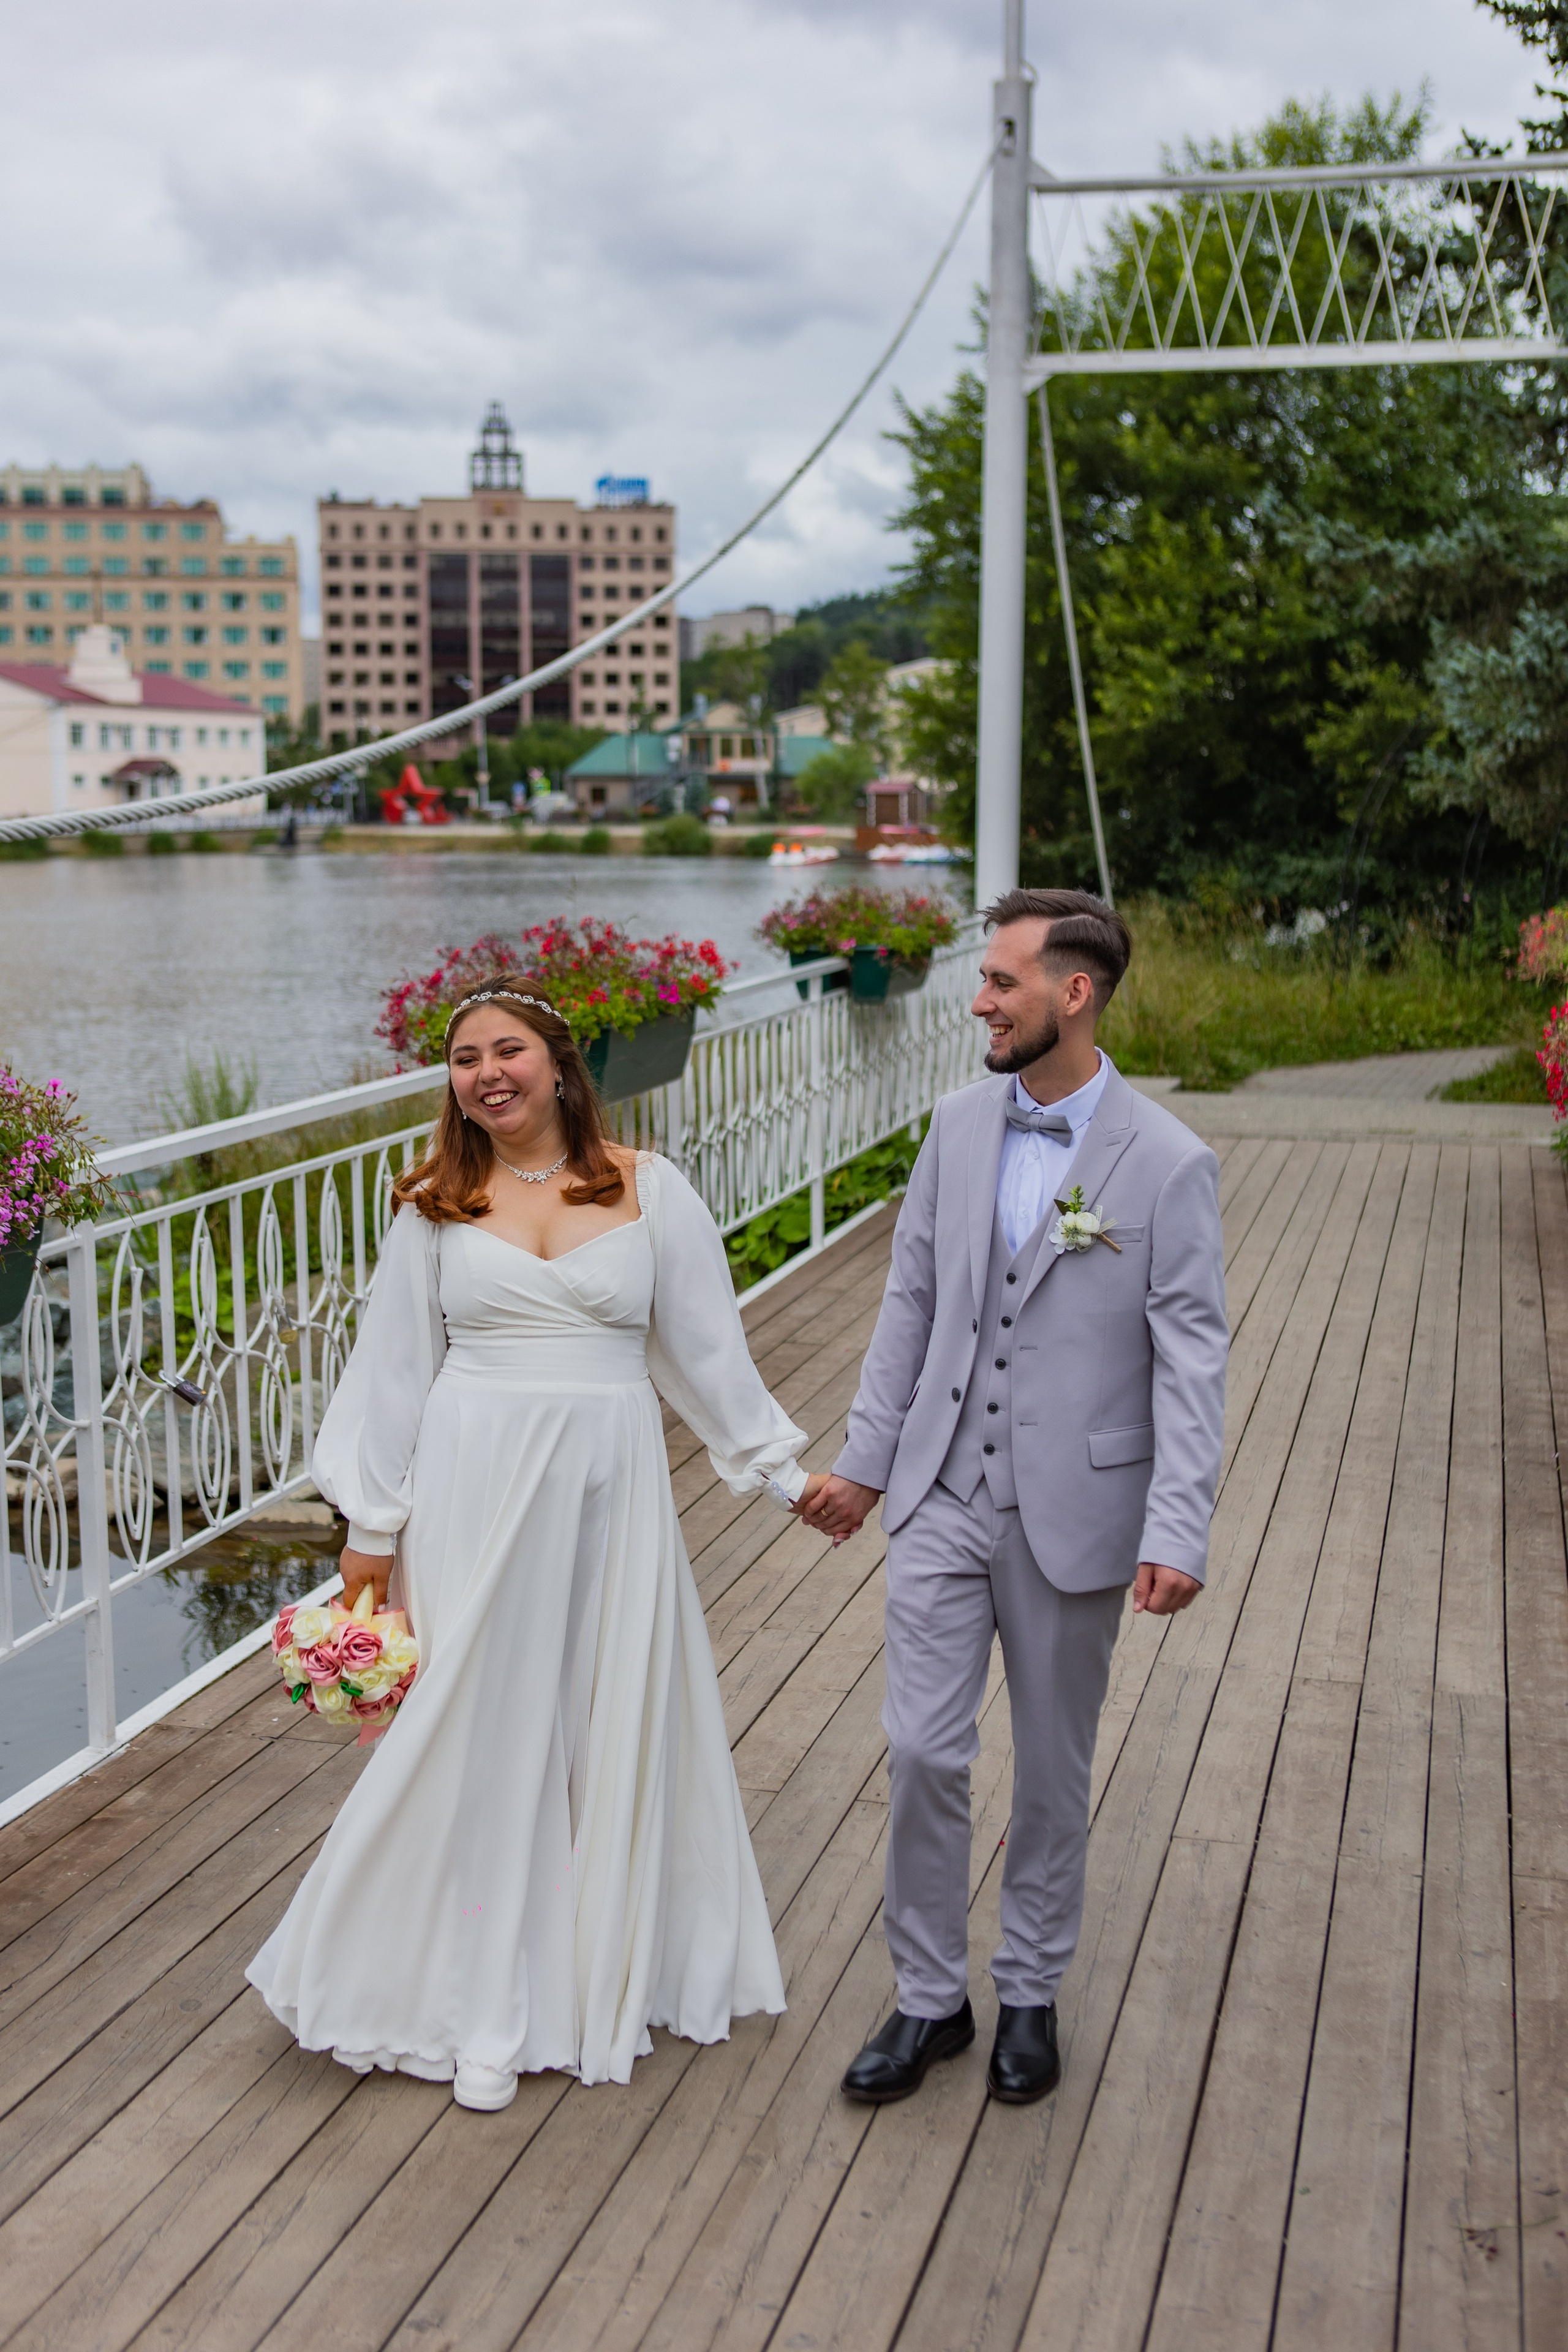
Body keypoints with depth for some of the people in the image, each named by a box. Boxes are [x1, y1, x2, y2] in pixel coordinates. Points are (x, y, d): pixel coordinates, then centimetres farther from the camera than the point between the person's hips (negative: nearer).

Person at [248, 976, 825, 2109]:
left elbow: (707, 1349, 7)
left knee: (615, 1716, 8)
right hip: (475, 1486, 0)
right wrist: (373, 1524, 7)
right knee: (480, 1723, 3)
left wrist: (784, 1468, 8)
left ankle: (605, 1974, 27)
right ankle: (486, 2009, 16)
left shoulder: (649, 1189, 2)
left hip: (608, 1484, 0)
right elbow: (396, 1369, 7)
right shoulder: (438, 1205, 3)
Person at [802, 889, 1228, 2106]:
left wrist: (1178, 1534, -19)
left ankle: (1030, 1994, 31)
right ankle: (930, 1996, 20)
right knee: (923, 1748, 2)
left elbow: (1193, 1363, -12)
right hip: (944, 1498, 3)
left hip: (1075, 1513, -3)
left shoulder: (1169, 1163, -12)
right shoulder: (960, 1125, 2)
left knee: (1052, 1766, 12)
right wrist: (866, 1459, 12)